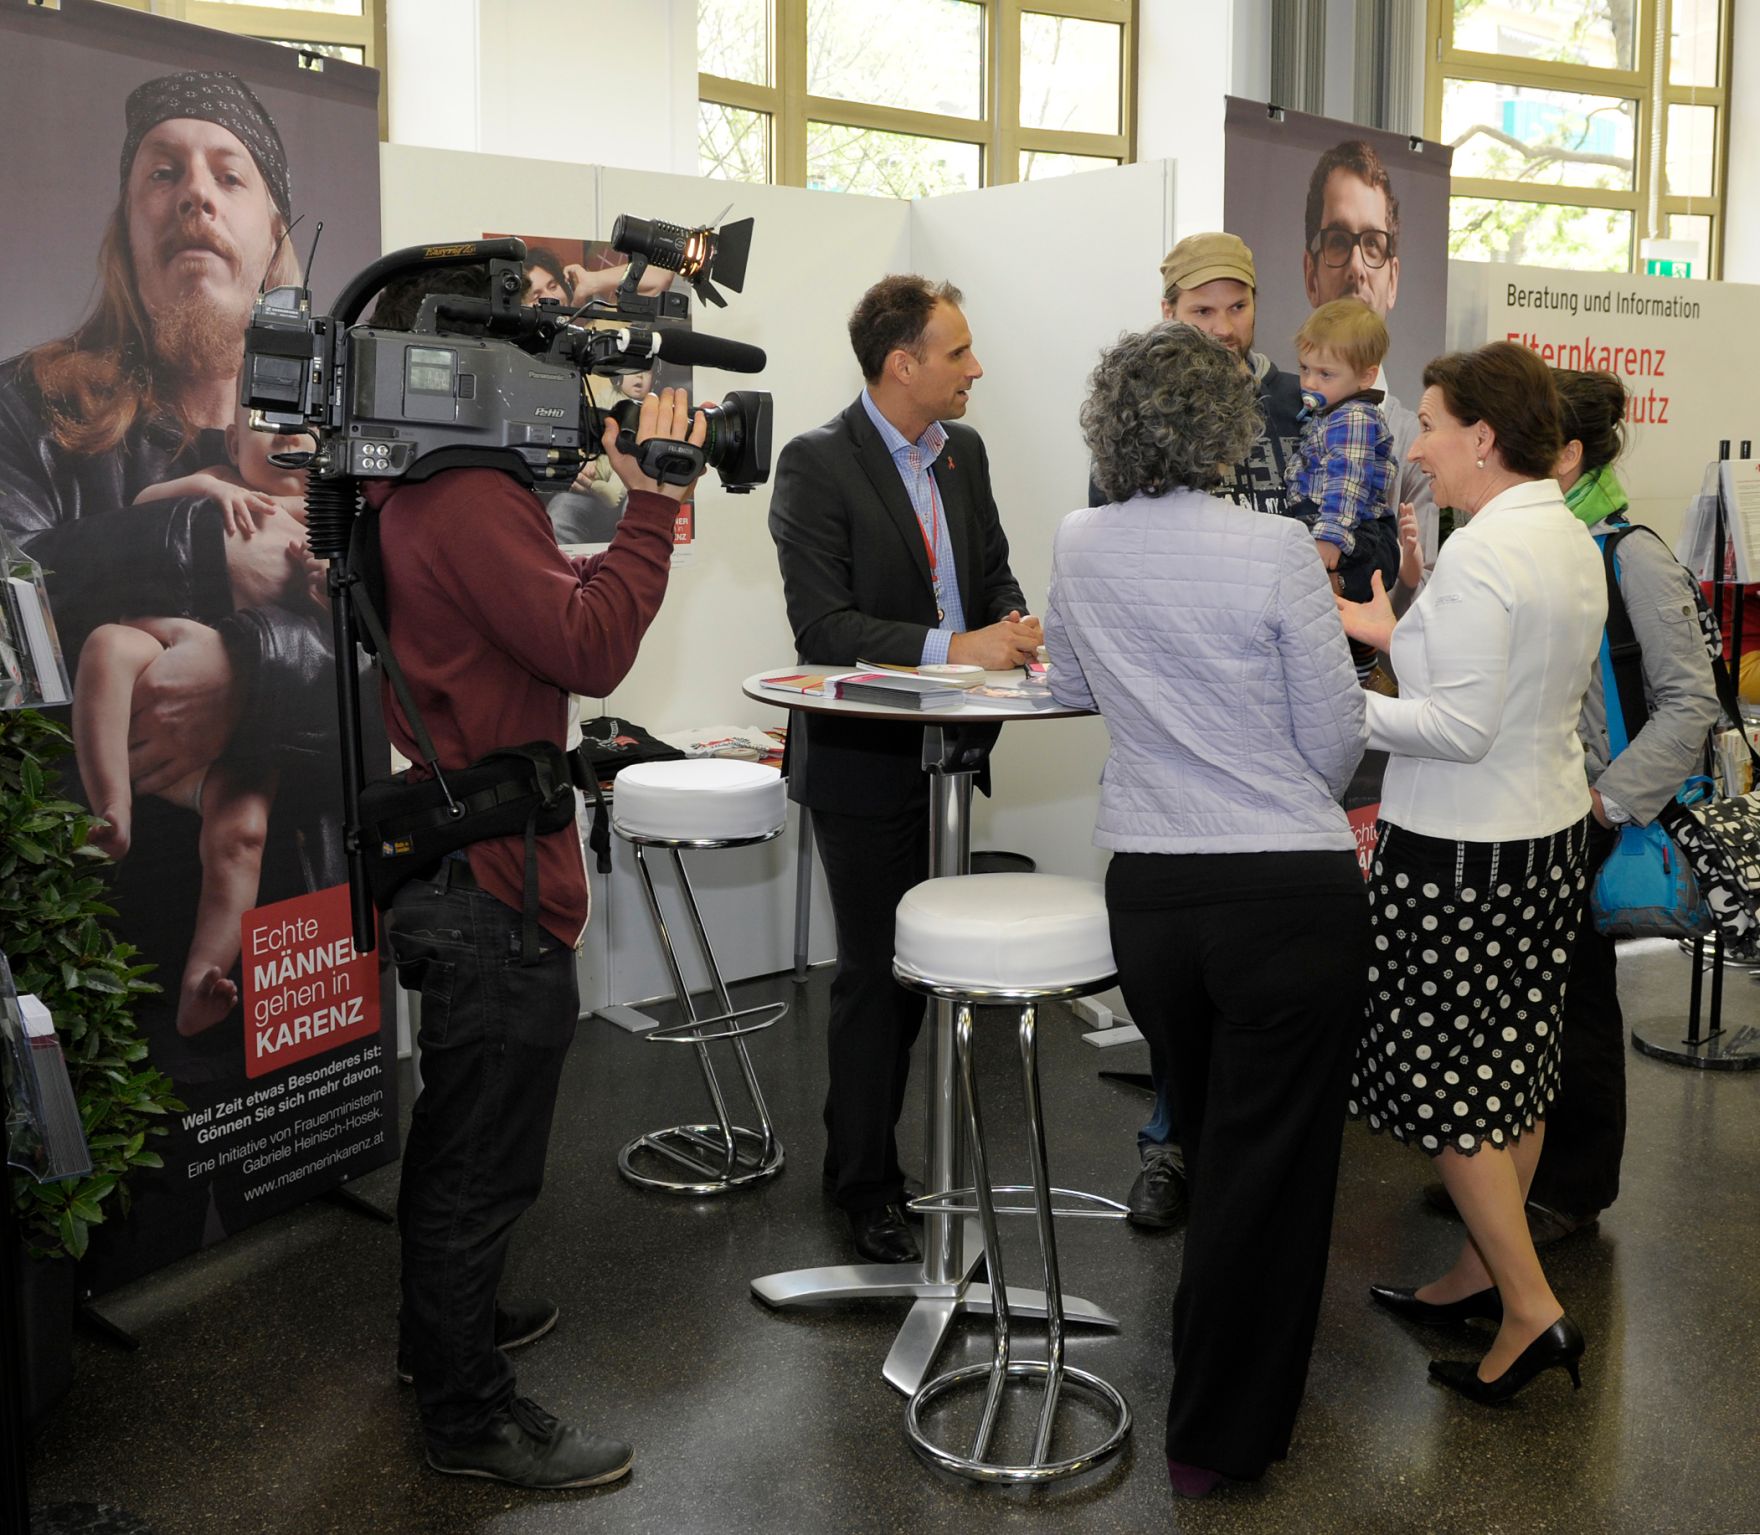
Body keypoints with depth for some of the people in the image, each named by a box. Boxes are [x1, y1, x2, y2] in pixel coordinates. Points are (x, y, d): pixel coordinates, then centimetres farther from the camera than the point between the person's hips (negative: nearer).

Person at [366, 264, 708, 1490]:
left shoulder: (407, 497, 11)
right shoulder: (474, 503, -23)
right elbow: (592, 650, -27)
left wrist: (633, 499, 8)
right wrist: (652, 502, -22)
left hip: (439, 869, 11)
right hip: (492, 884, -11)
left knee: (459, 1130, 26)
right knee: (489, 1160, 3)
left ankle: (445, 1322, 45)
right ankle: (471, 1414, 18)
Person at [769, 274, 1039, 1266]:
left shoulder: (964, 451, 8)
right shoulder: (818, 463, -13)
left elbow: (995, 570, 16)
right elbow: (822, 627, -20)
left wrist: (1012, 626, -7)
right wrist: (952, 649, -27)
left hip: (945, 754, 7)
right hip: (866, 764, -7)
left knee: (912, 964, 15)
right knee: (875, 973, 1)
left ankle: (865, 1152, 33)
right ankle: (868, 1186, 17)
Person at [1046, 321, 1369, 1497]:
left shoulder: (1080, 547, -1)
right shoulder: (1275, 551, -14)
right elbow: (1338, 741, -6)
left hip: (1148, 892, 5)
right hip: (1292, 893, -4)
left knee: (1215, 1142, 24)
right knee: (1270, 1163, 10)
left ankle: (1239, 1373, 44)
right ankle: (1220, 1435, 22)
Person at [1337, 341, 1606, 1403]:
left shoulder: (1478, 556, -21)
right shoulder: (1574, 539, 7)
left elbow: (1462, 728, -23)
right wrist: (1401, 635, 18)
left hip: (1464, 852, -9)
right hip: (1552, 833, 9)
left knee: (1441, 1078, 3)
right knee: (1516, 1068, 17)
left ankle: (1531, 1308, 8)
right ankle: (1486, 1271, 31)